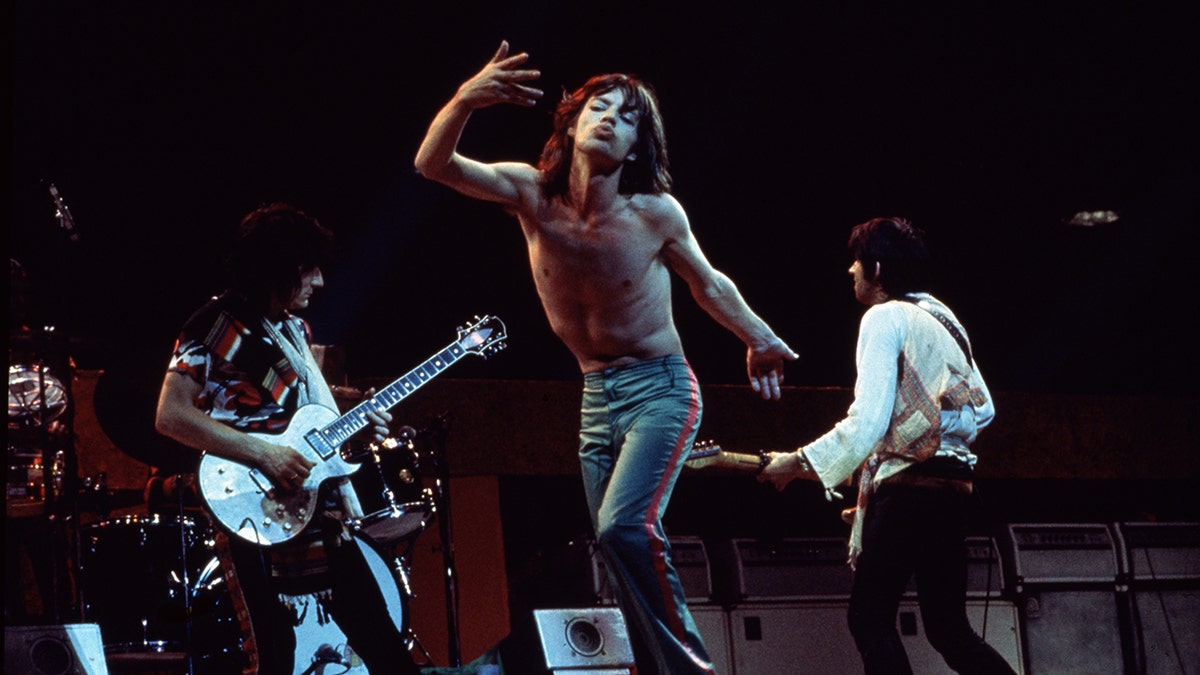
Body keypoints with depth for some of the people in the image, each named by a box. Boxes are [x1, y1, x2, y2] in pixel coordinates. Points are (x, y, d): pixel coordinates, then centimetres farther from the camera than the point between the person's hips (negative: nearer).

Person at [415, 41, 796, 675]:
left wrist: (759, 338, 18)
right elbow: (433, 164, -22)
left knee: (624, 527, -25)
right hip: (595, 398, 5)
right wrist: (465, 100, -41)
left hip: (659, 391, -4)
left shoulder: (655, 214, -14)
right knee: (621, 551, 9)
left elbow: (709, 285, 5)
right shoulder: (532, 193, -10)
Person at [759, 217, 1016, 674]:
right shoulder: (945, 320, 20)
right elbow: (982, 410, 21)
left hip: (911, 485, -9)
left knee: (870, 618, -5)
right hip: (954, 485, 9)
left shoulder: (885, 317, -6)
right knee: (948, 628, 11)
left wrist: (797, 464, -11)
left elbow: (867, 420, -15)